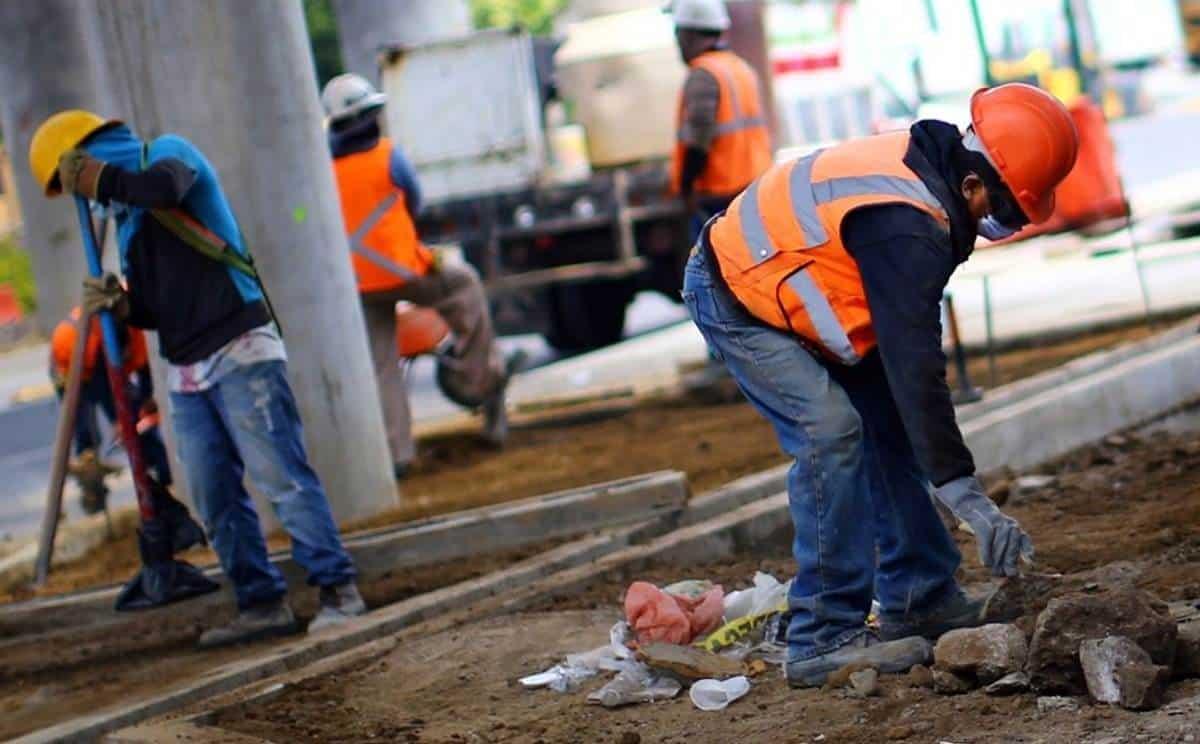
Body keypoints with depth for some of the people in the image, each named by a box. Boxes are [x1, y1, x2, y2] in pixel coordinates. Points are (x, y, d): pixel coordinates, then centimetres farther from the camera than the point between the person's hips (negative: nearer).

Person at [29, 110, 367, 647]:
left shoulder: (166, 153, 0)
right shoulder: (126, 217, 22)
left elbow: (164, 186, -27)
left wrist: (96, 178, -14)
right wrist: (120, 303, 2)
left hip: (240, 354, -9)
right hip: (185, 374, 9)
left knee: (281, 477, -11)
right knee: (215, 500, 5)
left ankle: (337, 588, -7)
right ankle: (262, 604, 10)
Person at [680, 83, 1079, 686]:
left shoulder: (929, 160, -5)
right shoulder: (907, 229, -34)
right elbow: (915, 367, -37)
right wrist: (967, 499, -38)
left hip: (779, 282, 10)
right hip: (734, 302, -10)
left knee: (888, 426, 8)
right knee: (831, 432, -20)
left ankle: (917, 601, 15)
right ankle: (824, 639, -15)